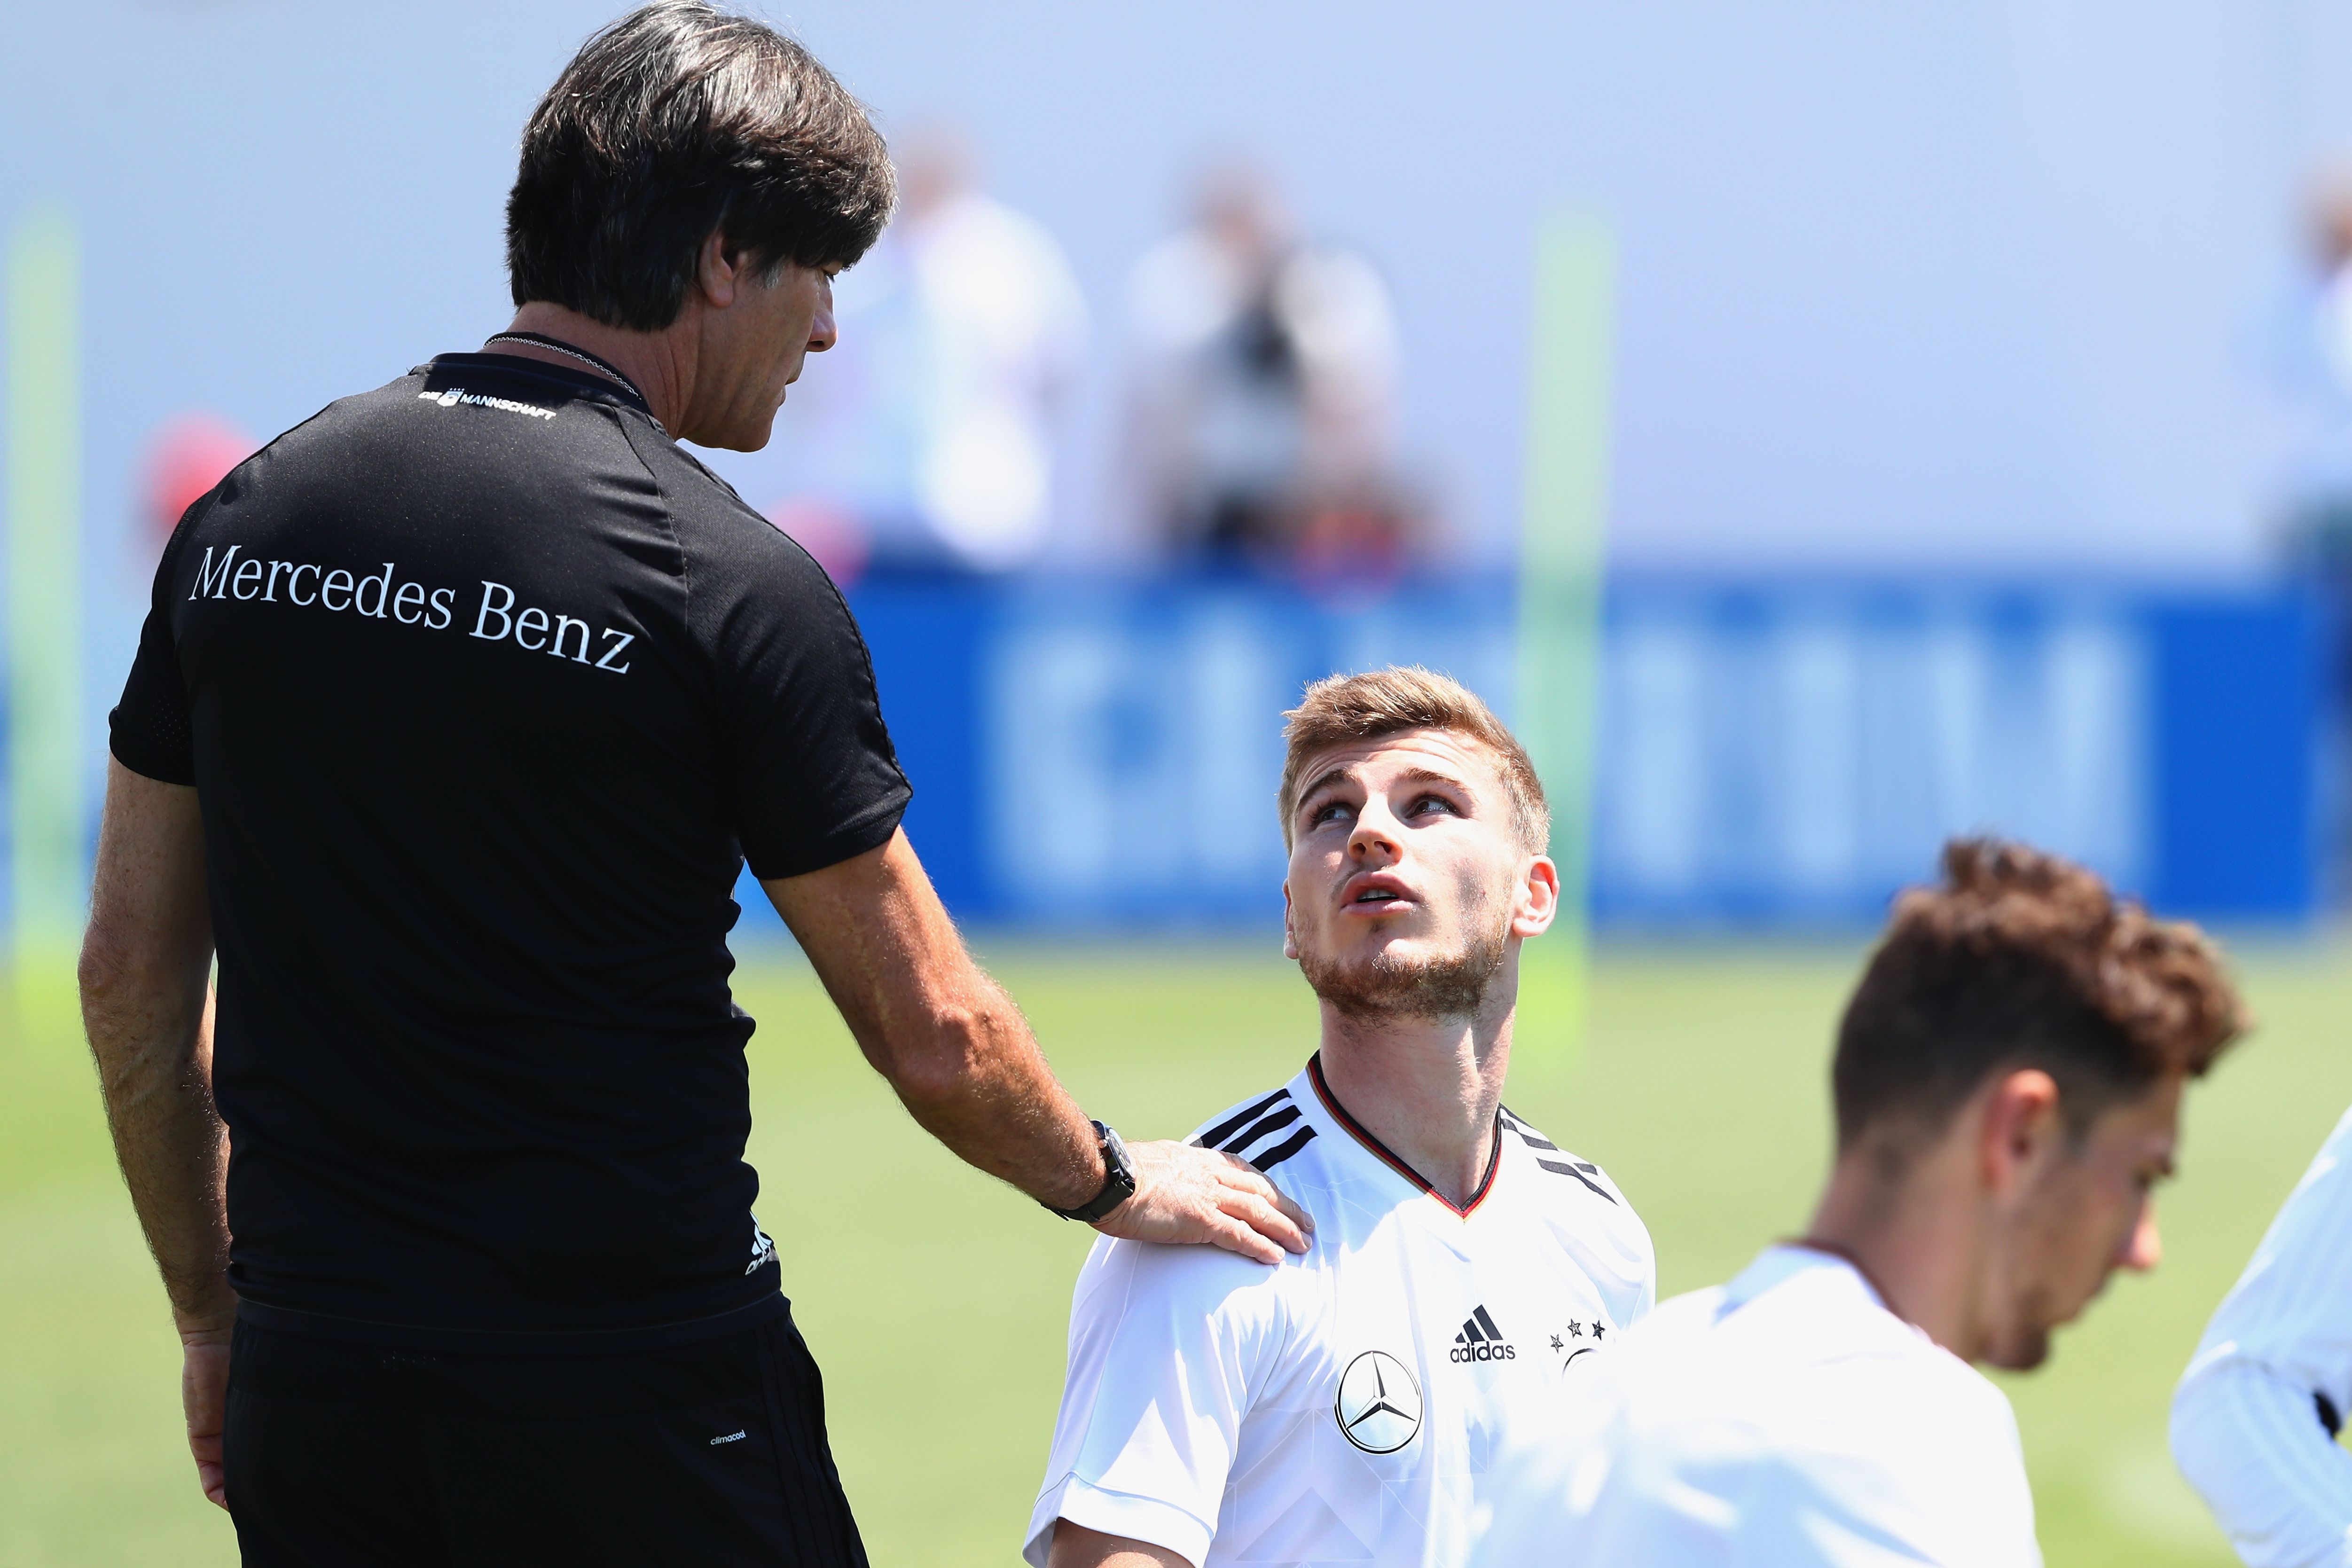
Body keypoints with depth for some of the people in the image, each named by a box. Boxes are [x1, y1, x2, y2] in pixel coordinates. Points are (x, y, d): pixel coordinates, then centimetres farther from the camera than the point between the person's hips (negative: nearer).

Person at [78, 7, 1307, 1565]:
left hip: (308, 1388, 5)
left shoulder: (247, 516, 5)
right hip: (637, 1404, -5)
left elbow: (134, 968, 10)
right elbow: (932, 1033, -4)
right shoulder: (734, 587, -10)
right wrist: (1118, 1183, 15)